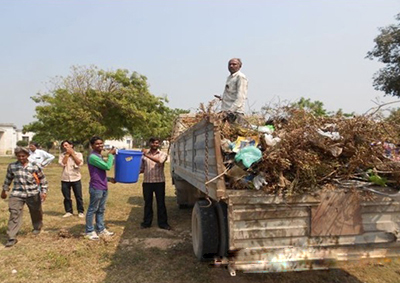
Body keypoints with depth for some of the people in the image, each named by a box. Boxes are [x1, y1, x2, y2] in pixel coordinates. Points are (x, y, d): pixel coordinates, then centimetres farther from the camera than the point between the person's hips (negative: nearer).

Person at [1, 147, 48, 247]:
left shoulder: (34, 166, -10)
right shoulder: (12, 166, -3)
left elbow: (42, 179, -1)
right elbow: (8, 179, 13)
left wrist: (44, 191, -6)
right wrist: (4, 190, 21)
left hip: (33, 194, -1)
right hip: (17, 194, 1)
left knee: (36, 212, 16)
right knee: (14, 214, -9)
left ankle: (37, 227, 44)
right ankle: (12, 238, -4)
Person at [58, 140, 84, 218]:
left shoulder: (78, 154, 3)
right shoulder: (62, 155, 5)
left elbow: (79, 163, -13)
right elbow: (62, 163, -11)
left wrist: (72, 153, -7)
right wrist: (67, 154, -7)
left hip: (76, 178, -1)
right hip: (65, 179, 1)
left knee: (78, 197, 3)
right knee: (67, 197, 8)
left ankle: (80, 212, 15)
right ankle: (68, 211, 21)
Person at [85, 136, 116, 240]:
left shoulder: (99, 156, 14)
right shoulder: (93, 157, -16)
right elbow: (108, 167, -21)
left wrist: (109, 179, 14)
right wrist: (111, 154, -10)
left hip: (103, 188, 9)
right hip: (96, 188, -9)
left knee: (101, 210, 16)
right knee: (92, 210, 3)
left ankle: (101, 229, 26)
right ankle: (89, 231, 14)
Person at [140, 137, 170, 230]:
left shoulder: (162, 154, 1)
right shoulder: (144, 154, 7)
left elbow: (160, 161, -22)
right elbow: (142, 168, 13)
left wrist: (148, 155, -31)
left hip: (159, 182, -2)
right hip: (147, 182, 2)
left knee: (161, 203, 4)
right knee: (147, 203, 10)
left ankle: (162, 223, 13)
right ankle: (147, 222, 22)